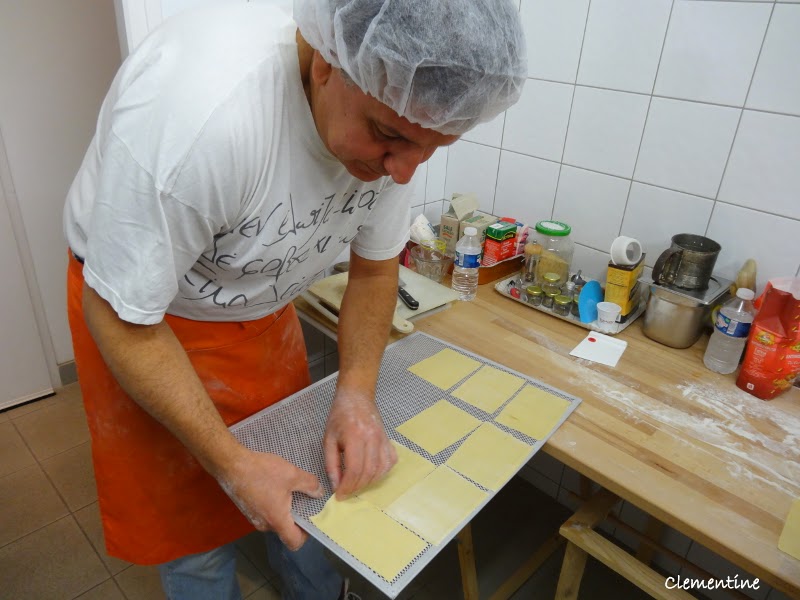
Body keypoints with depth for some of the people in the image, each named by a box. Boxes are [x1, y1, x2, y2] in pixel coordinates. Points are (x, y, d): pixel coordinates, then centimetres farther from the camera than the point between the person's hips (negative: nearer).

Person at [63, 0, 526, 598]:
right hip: (145, 318, -4)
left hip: (262, 304, 5)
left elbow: (375, 267, -4)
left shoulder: (398, 112, -17)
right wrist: (231, 462, -25)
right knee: (195, 526, 9)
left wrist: (357, 394, -17)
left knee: (309, 492, 16)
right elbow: (122, 315, -25)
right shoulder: (193, 108, -37)